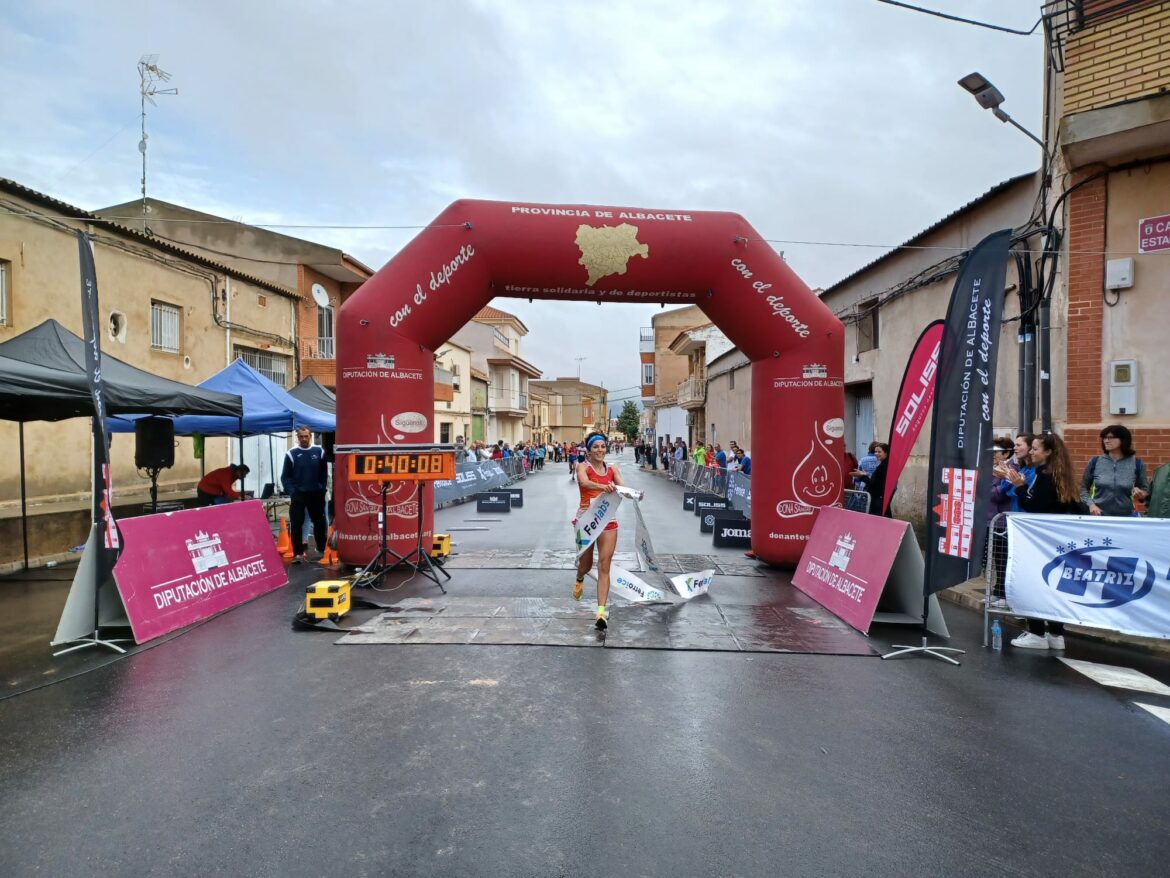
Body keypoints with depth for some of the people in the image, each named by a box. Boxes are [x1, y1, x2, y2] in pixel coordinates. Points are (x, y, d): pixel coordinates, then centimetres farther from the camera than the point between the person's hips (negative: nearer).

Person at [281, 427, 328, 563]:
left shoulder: (319, 452, 0)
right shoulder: (292, 453, -4)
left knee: (319, 522, 13)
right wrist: (291, 492, -12)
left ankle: (322, 549, 29)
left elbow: (324, 473, 7)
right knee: (296, 524, -5)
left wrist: (322, 489, -1)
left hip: (316, 494, 2)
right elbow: (285, 476, -1)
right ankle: (298, 553, 2)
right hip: (298, 494, -2)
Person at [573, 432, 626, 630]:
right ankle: (579, 580, 51)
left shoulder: (612, 469, 7)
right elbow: (584, 482, -28)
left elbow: (623, 487, -5)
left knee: (604, 566, -5)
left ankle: (602, 612, -5)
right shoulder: (583, 466, -6)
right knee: (586, 563, 14)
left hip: (608, 520, 2)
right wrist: (603, 486, -47)